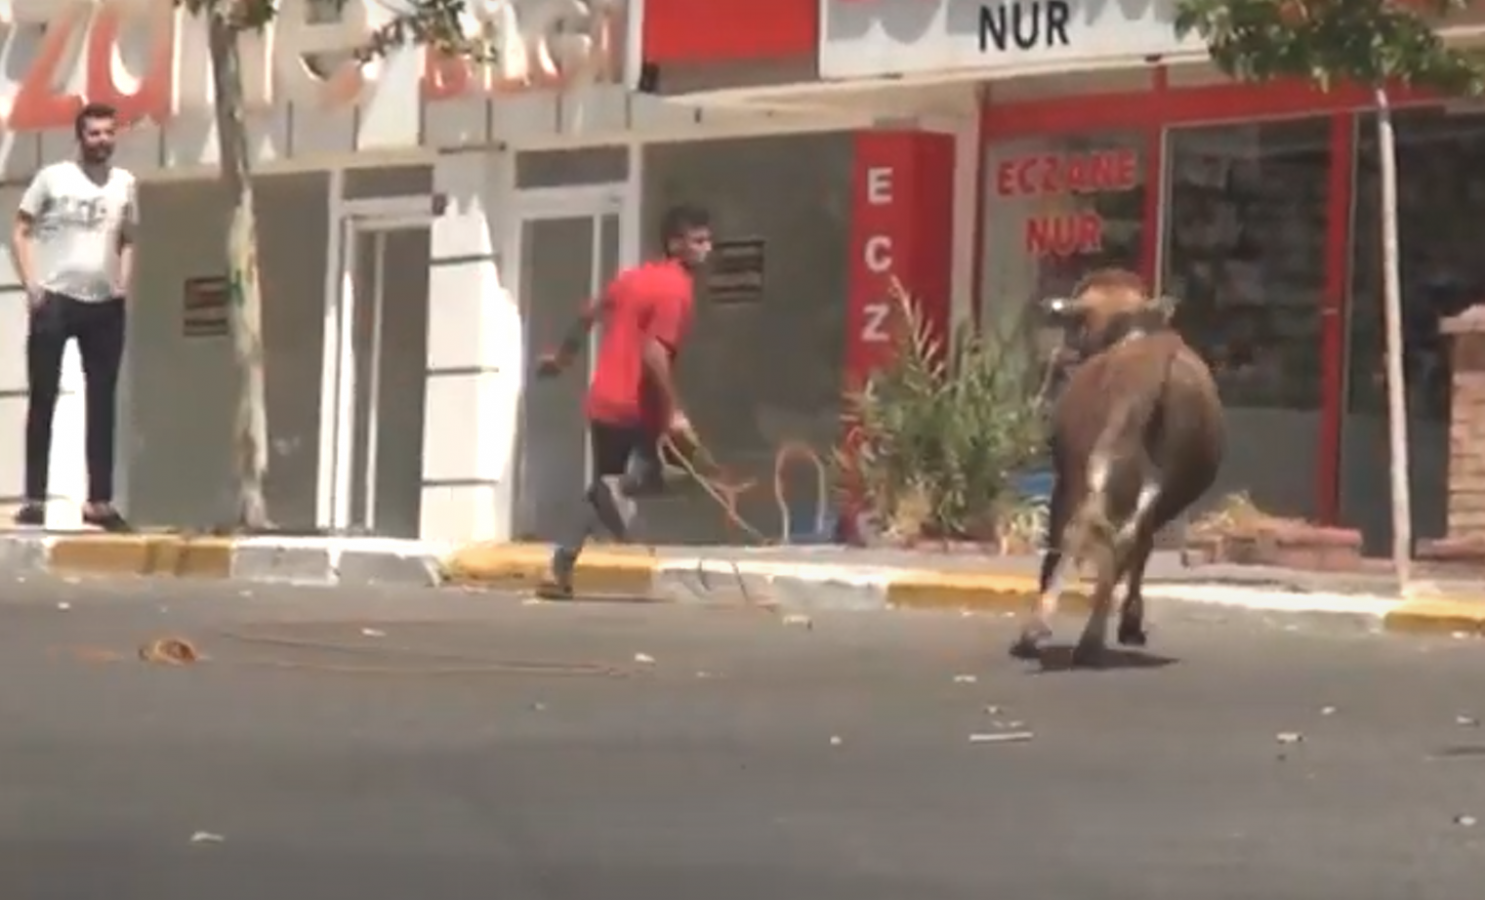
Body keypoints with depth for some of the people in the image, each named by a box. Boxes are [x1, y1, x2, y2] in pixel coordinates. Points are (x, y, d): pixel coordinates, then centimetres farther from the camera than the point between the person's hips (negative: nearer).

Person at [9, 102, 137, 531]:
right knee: (43, 399, -1)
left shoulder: (125, 184, 8)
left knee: (102, 403, 6)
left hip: (105, 305, 3)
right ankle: (34, 499, 1)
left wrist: (125, 282, 3)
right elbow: (20, 231, 0)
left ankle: (100, 500, 11)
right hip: (55, 301, -3)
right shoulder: (52, 177, -1)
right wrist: (31, 284, -10)